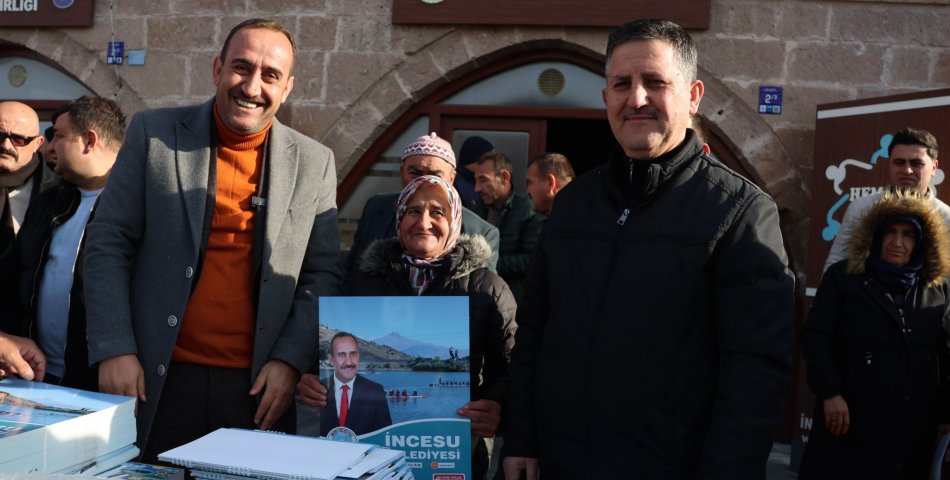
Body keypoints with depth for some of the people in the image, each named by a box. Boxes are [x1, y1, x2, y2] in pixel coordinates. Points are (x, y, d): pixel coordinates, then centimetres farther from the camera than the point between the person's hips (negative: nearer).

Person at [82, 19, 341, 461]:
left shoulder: (314, 163, 2)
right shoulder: (154, 134, 0)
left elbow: (322, 275, 3)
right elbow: (108, 244, 0)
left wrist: (289, 360, -7)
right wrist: (114, 350, -7)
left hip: (261, 388, 1)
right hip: (157, 382, 0)